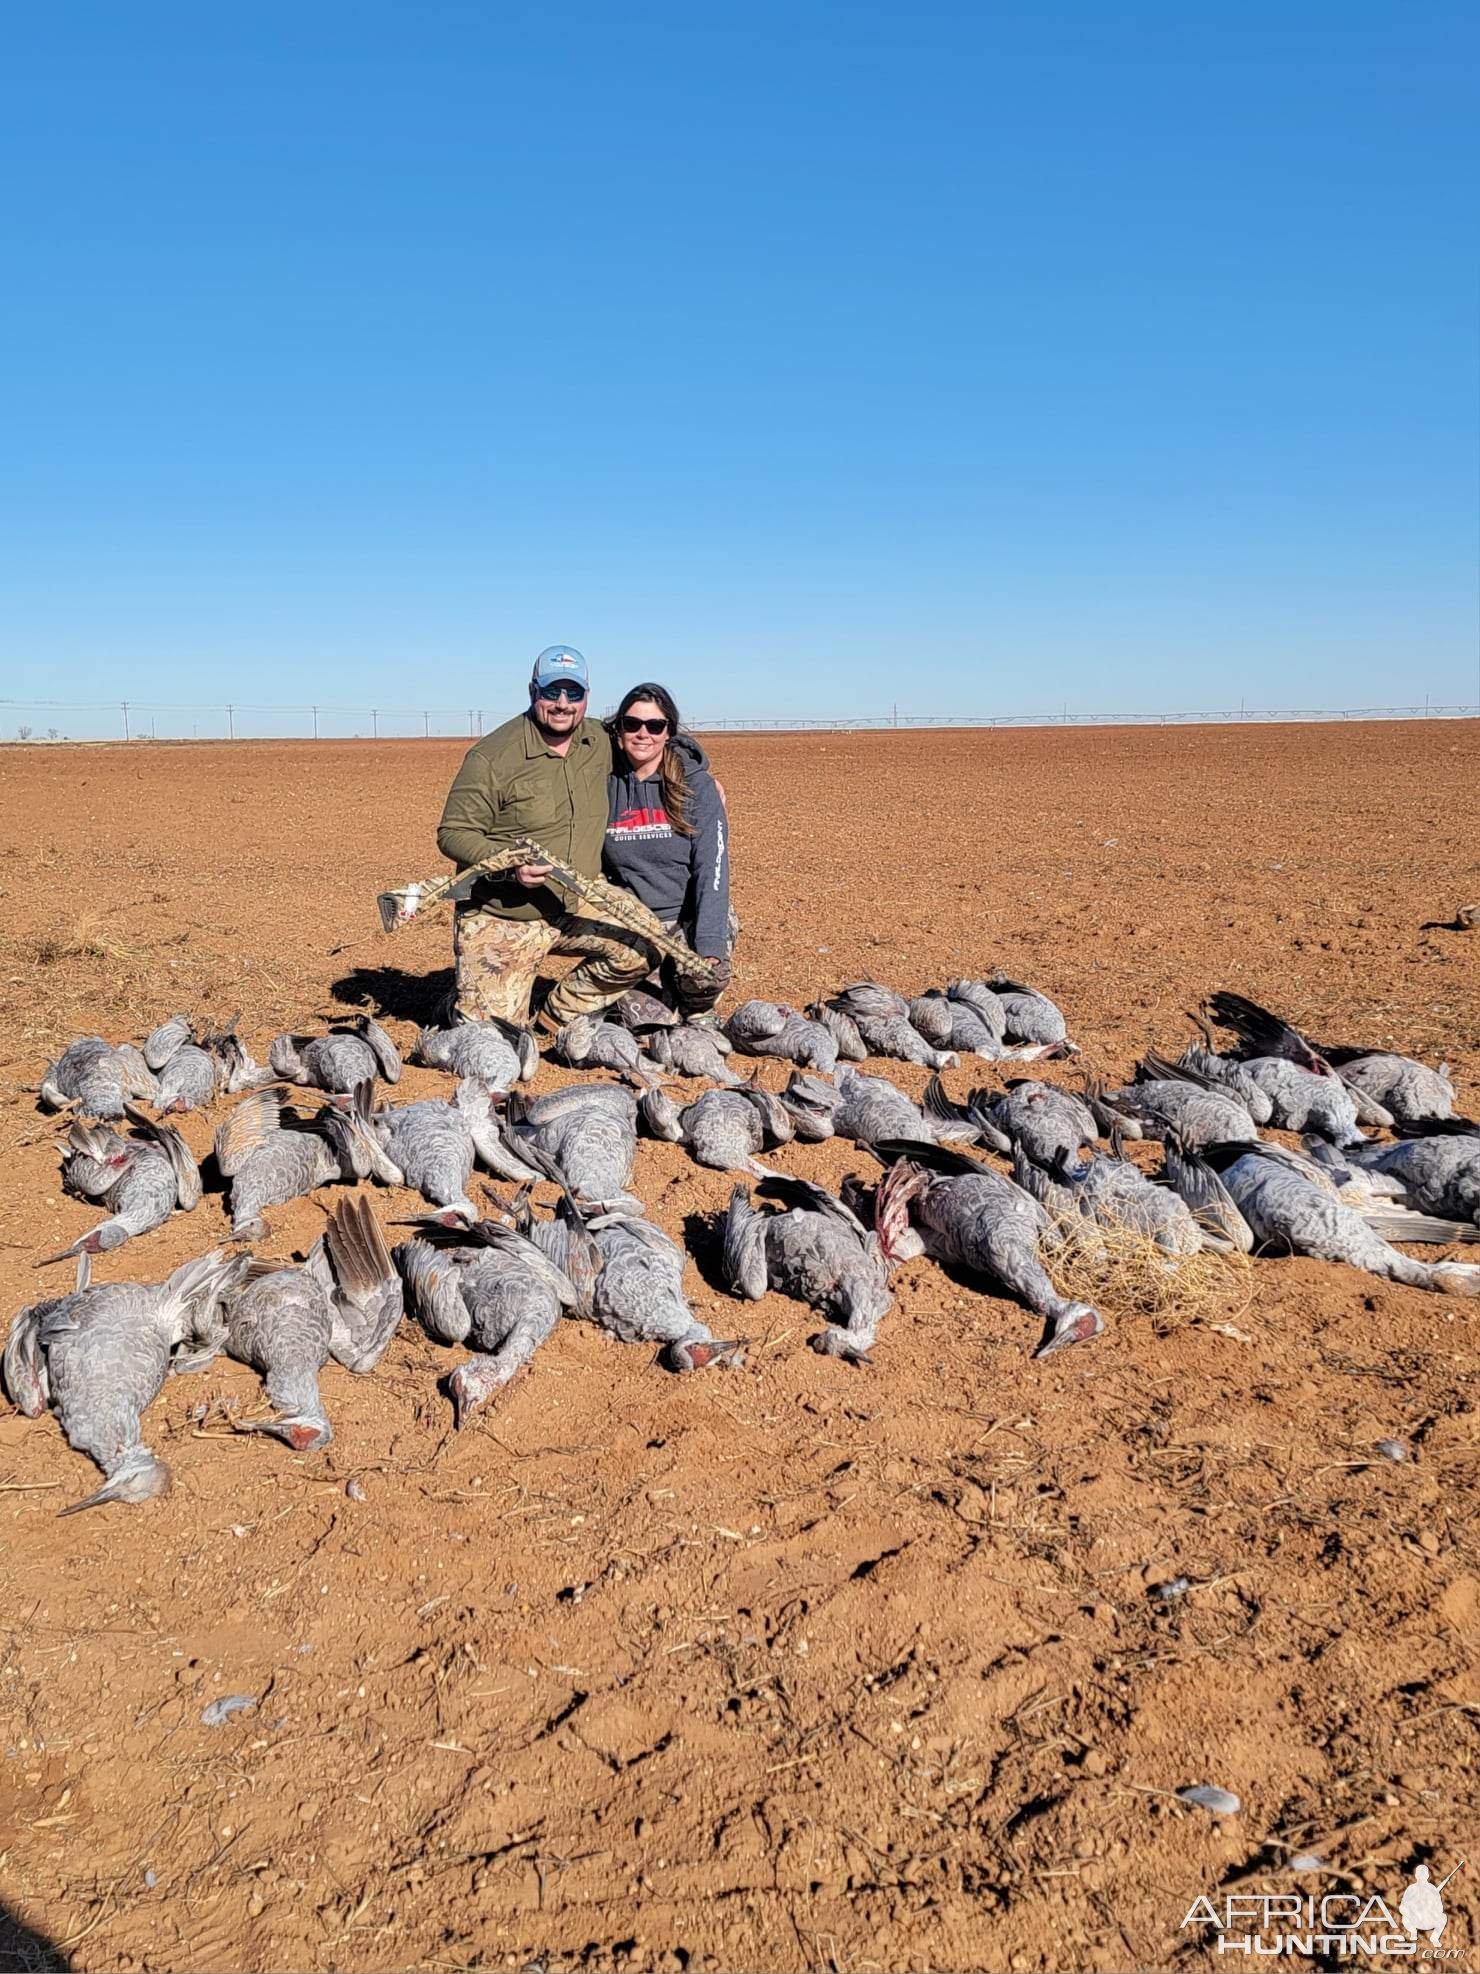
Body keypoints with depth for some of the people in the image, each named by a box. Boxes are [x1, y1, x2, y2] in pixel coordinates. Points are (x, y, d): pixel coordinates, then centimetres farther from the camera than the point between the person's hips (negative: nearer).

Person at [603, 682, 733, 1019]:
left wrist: (710, 948, -24)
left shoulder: (697, 785, -5)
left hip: (690, 918, -2)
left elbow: (712, 869, -13)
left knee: (704, 981, -30)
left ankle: (697, 1012, 6)